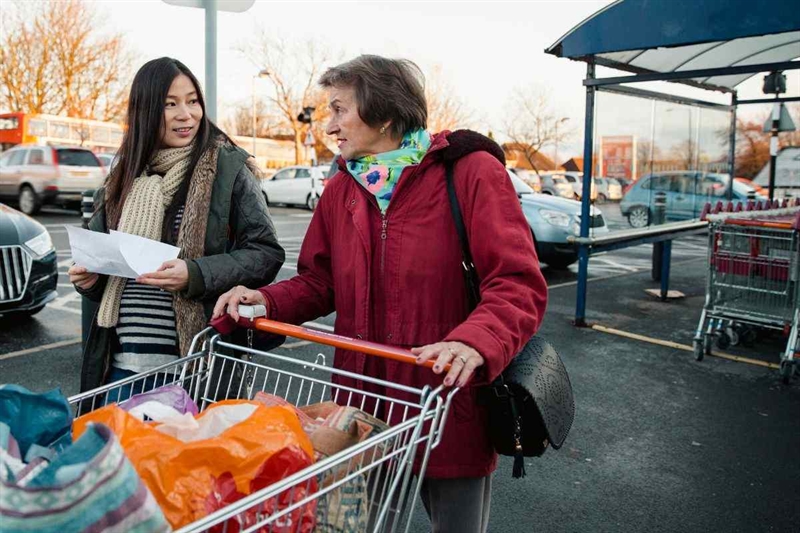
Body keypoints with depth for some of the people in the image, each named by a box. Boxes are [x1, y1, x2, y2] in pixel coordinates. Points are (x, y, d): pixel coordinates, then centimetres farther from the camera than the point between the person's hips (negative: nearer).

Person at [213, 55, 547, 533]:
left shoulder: (470, 172, -11)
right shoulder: (341, 190, 8)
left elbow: (519, 285, -18)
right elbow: (319, 283, 11)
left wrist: (474, 342, -36)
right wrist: (268, 301, -9)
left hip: (452, 410, -4)